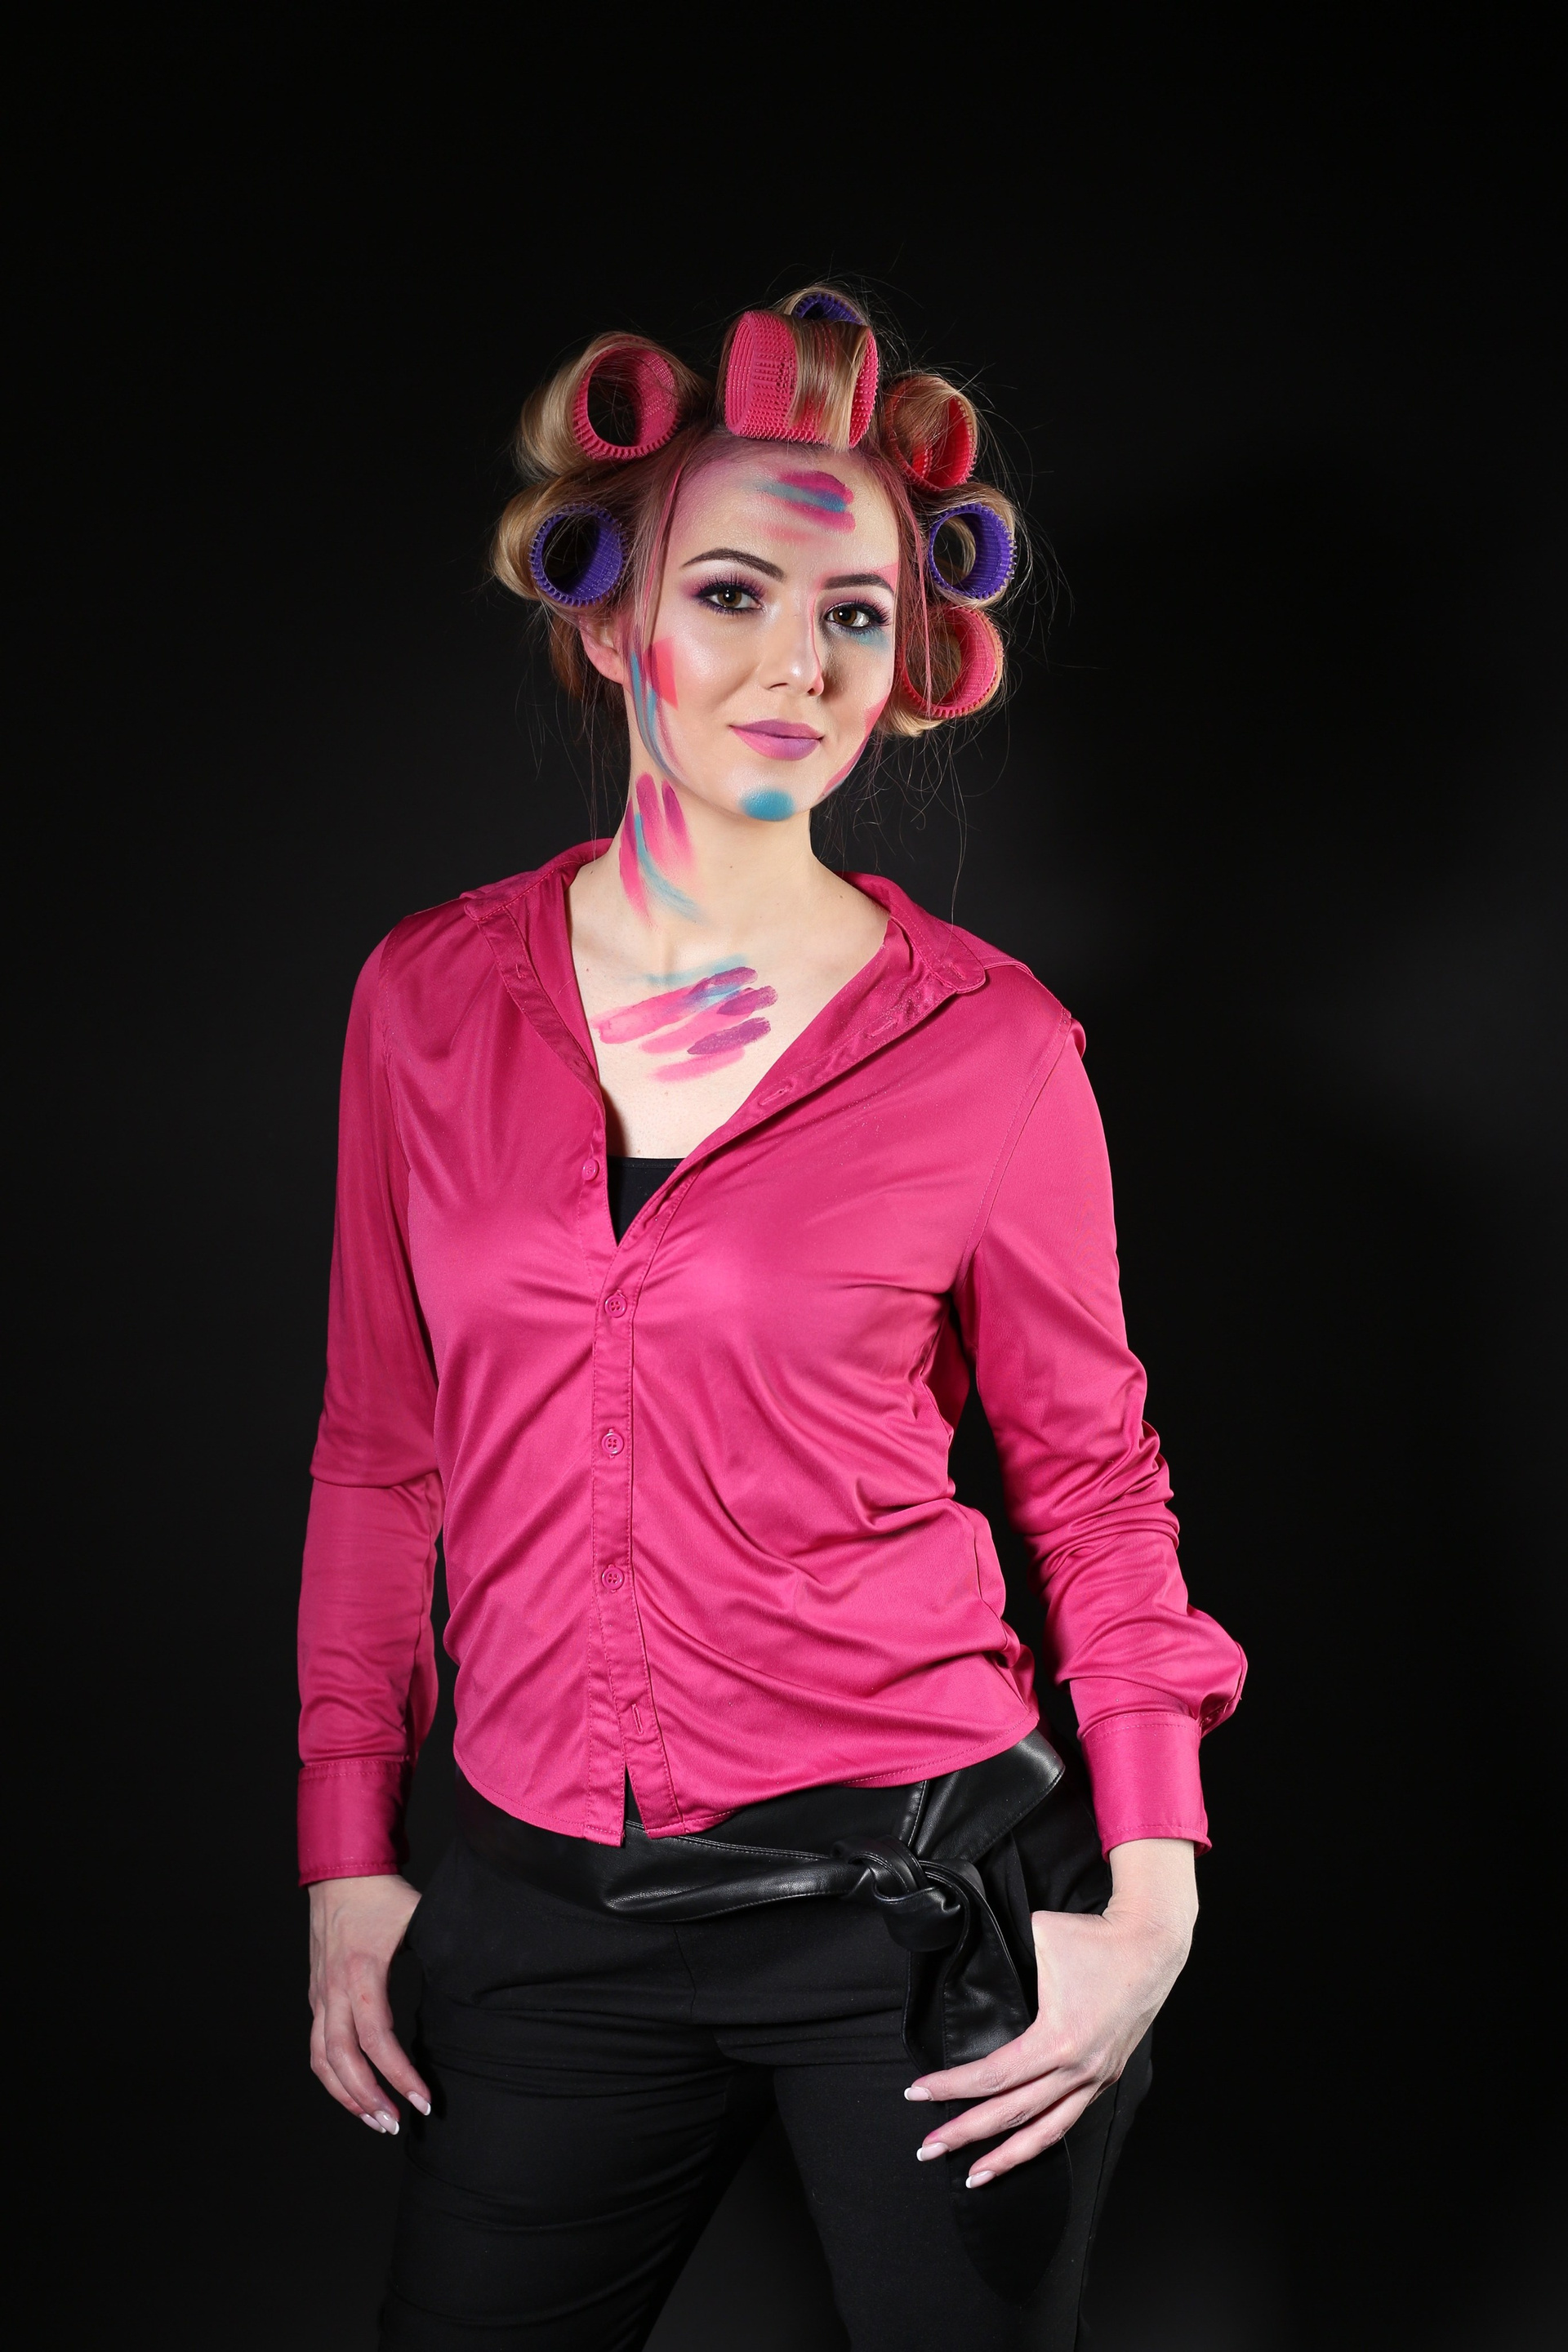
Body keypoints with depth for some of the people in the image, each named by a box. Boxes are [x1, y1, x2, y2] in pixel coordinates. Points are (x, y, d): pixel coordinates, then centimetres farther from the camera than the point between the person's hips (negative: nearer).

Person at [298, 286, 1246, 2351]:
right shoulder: (432, 1000, 0)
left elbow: (1091, 1478, 2)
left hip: (915, 1891, -2)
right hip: (547, 1918, 2)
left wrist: (1155, 1893, -6)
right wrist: (349, 1857, 7)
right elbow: (381, 1450, 7)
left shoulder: (990, 1044, -6)